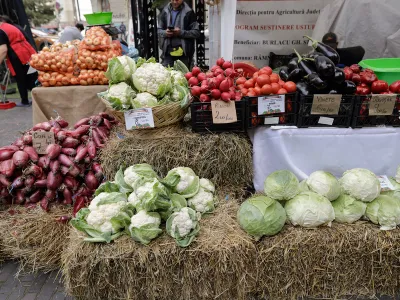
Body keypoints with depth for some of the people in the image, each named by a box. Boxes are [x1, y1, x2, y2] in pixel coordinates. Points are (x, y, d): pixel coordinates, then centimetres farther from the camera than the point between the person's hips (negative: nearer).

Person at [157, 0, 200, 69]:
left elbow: (196, 32, -2)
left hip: (183, 53, -2)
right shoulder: (165, 11, 12)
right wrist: (165, 33, -7)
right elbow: (159, 30, 16)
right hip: (168, 52, 3)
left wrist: (181, 32, -15)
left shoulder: (188, 12, 2)